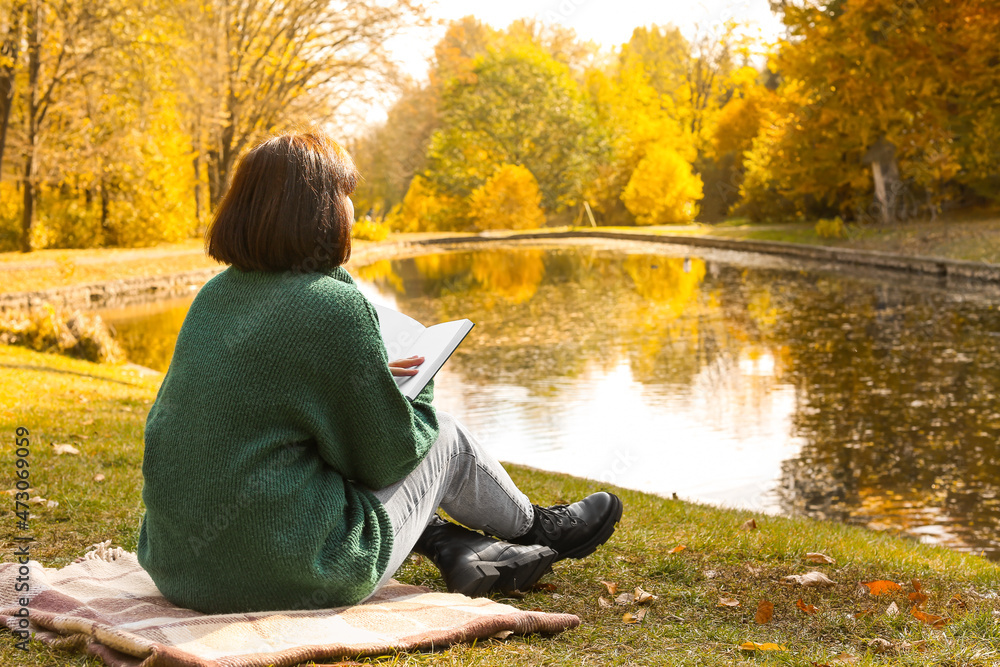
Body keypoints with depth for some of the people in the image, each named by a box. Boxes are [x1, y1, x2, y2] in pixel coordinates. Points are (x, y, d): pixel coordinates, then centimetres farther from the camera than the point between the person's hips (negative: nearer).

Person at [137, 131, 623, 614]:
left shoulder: (215, 295, 5)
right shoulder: (333, 305, -17)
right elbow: (386, 455, -9)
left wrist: (370, 374, 16)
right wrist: (418, 394, 11)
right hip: (291, 580, -7)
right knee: (442, 437, 12)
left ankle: (453, 547, 24)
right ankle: (535, 528, 38)